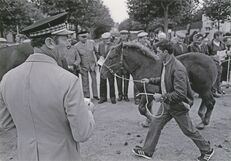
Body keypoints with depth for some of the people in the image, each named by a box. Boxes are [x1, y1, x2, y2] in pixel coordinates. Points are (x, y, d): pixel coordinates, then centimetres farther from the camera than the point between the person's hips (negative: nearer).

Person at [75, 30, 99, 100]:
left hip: (92, 64, 2)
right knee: (85, 82, 6)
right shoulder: (76, 46, -11)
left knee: (94, 79, 9)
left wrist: (95, 61, 8)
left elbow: (96, 51, 10)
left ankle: (95, 95, 23)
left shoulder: (92, 42, -5)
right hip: (83, 66, -2)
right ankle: (87, 96, 18)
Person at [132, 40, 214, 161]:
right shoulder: (166, 64, -1)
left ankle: (207, 151, 34)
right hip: (167, 104, 8)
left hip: (178, 106, -8)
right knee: (155, 125, 12)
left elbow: (180, 94, -31)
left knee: (189, 131, 10)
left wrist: (162, 97, -28)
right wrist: (150, 80, 9)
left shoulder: (178, 69, -29)